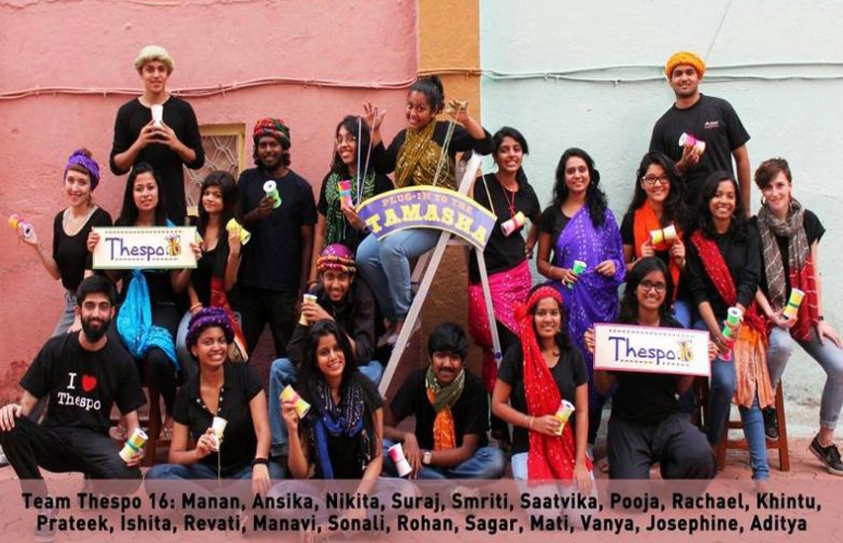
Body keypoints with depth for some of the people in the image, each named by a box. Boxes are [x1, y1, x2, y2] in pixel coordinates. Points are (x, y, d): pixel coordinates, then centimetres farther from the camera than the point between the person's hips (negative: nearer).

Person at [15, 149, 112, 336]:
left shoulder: (100, 219, -14)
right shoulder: (60, 219, 6)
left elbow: (91, 272, -20)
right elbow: (58, 273, 11)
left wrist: (81, 318, -26)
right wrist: (37, 246, -5)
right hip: (71, 301, 6)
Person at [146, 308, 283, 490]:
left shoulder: (244, 375, -6)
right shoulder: (186, 393, 0)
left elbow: (263, 429, -16)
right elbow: (175, 455, 0)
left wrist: (260, 464, -37)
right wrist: (197, 454, -23)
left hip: (245, 471, -2)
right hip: (207, 473, 2)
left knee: (273, 473, -34)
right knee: (156, 475, -25)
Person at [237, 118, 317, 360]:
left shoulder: (300, 187, 1)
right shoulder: (247, 179, 9)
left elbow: (307, 242, 0)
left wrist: (303, 289, -5)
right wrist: (257, 213, -14)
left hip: (285, 287, -2)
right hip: (249, 283, 2)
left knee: (288, 355, 2)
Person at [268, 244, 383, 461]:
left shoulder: (362, 297, -24)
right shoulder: (316, 296, -13)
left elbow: (363, 353, -32)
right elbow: (294, 347, -13)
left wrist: (329, 321, -41)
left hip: (361, 365, -4)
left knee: (373, 372, -37)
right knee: (279, 367, -13)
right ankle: (278, 446, -10)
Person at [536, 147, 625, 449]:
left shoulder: (603, 213, 10)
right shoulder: (551, 215, 9)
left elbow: (618, 255, 14)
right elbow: (541, 262, 11)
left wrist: (614, 265, -8)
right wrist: (558, 272, -8)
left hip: (600, 302, 1)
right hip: (566, 301, 0)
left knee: (598, 365, 0)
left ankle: (588, 439, 12)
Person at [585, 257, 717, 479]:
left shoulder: (676, 329, 2)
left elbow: (681, 389, 7)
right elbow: (604, 388, -1)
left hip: (668, 417, 2)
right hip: (627, 422, -2)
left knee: (700, 458, -28)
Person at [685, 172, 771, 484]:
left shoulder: (748, 235, 7)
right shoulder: (696, 240, 3)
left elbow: (750, 280, -5)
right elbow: (699, 291, -4)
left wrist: (735, 317, -21)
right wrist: (716, 330, -17)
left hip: (744, 322, 2)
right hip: (709, 320, -1)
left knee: (750, 392, -8)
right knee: (726, 382, -22)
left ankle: (761, 473, -8)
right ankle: (711, 444, 3)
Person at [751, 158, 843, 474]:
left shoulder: (807, 221, 3)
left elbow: (814, 273, 6)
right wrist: (772, 315, -17)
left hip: (804, 312, 4)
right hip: (769, 312, -4)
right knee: (782, 344, -37)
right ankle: (765, 404, -8)